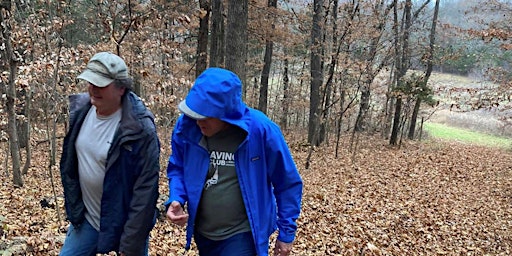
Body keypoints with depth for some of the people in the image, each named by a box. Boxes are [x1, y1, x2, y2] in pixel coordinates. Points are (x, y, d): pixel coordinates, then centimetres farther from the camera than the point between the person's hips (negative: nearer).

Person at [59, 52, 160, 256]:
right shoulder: (79, 112, -6)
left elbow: (145, 192, -22)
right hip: (86, 220, 6)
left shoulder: (140, 130, -25)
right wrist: (74, 207, 12)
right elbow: (68, 166, 10)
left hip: (124, 225, -5)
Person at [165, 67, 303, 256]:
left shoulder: (260, 129, -21)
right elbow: (177, 168, 7)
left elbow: (288, 183, -8)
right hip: (203, 234, 5)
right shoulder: (186, 126, -13)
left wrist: (286, 232, -2)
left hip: (243, 235, -4)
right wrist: (176, 199, -12)